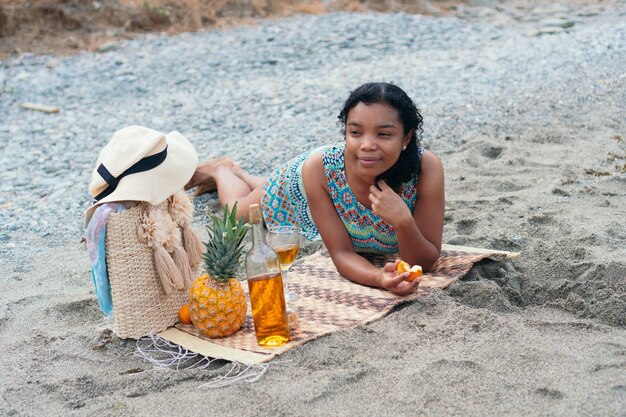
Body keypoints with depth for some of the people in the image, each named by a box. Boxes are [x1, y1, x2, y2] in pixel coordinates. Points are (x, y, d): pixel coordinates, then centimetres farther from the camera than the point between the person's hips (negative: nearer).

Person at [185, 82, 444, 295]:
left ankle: (236, 171, 63)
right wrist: (379, 278, -57)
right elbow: (341, 252, -36)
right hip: (301, 188, -3)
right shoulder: (320, 167, -44)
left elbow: (425, 261, -36)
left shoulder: (427, 168, -44)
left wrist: (404, 222, -56)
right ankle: (221, 170, 59)